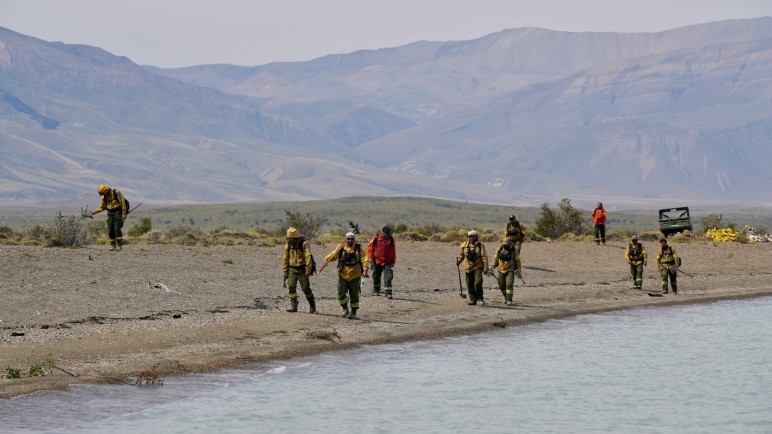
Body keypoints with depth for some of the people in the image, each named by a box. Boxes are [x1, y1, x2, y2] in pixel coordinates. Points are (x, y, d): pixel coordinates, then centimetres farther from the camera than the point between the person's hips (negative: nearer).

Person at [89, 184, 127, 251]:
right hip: (110, 214, 6)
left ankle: (119, 245, -13)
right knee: (110, 230, -1)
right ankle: (113, 245, 7)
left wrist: (124, 213, -15)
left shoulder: (116, 193, -11)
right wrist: (95, 211, 4)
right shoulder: (104, 197, 8)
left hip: (118, 212, -6)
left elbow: (123, 202, -11)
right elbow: (103, 207, 18)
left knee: (117, 229, -16)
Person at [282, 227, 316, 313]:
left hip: (302, 269, -4)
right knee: (291, 286, -12)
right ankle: (293, 306, -9)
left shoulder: (304, 245, -11)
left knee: (306, 288, 0)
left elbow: (308, 257, -18)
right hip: (292, 269, 4)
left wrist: (308, 270, -25)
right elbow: (285, 259, 12)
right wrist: (285, 271, 8)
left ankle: (312, 305, 19)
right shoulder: (288, 246, 5)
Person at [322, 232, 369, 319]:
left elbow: (364, 258, -12)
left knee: (354, 295, 8)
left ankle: (353, 312, 23)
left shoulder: (358, 248, -3)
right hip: (343, 275, 1)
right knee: (341, 293, -7)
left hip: (354, 276, -1)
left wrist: (365, 269, -26)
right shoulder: (341, 248, -1)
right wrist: (326, 260, -27)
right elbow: (333, 254, -6)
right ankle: (345, 309, 16)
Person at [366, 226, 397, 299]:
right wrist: (370, 257, -6)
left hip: (387, 261, 0)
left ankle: (388, 293, -13)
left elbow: (393, 251, 13)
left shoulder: (391, 239, 4)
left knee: (388, 277, -12)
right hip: (377, 260, 0)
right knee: (376, 276, 12)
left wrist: (393, 261, 14)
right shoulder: (376, 237, -3)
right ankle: (376, 290, 31)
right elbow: (370, 247, 1)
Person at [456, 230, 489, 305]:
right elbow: (461, 254, 19)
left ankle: (480, 298, -4)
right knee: (470, 284, 7)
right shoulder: (465, 245, 6)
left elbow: (484, 256, -6)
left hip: (477, 267, -4)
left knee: (478, 282, -19)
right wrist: (458, 261, 0)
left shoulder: (480, 245, -4)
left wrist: (485, 267, -12)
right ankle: (473, 299, 18)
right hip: (468, 267, 4)